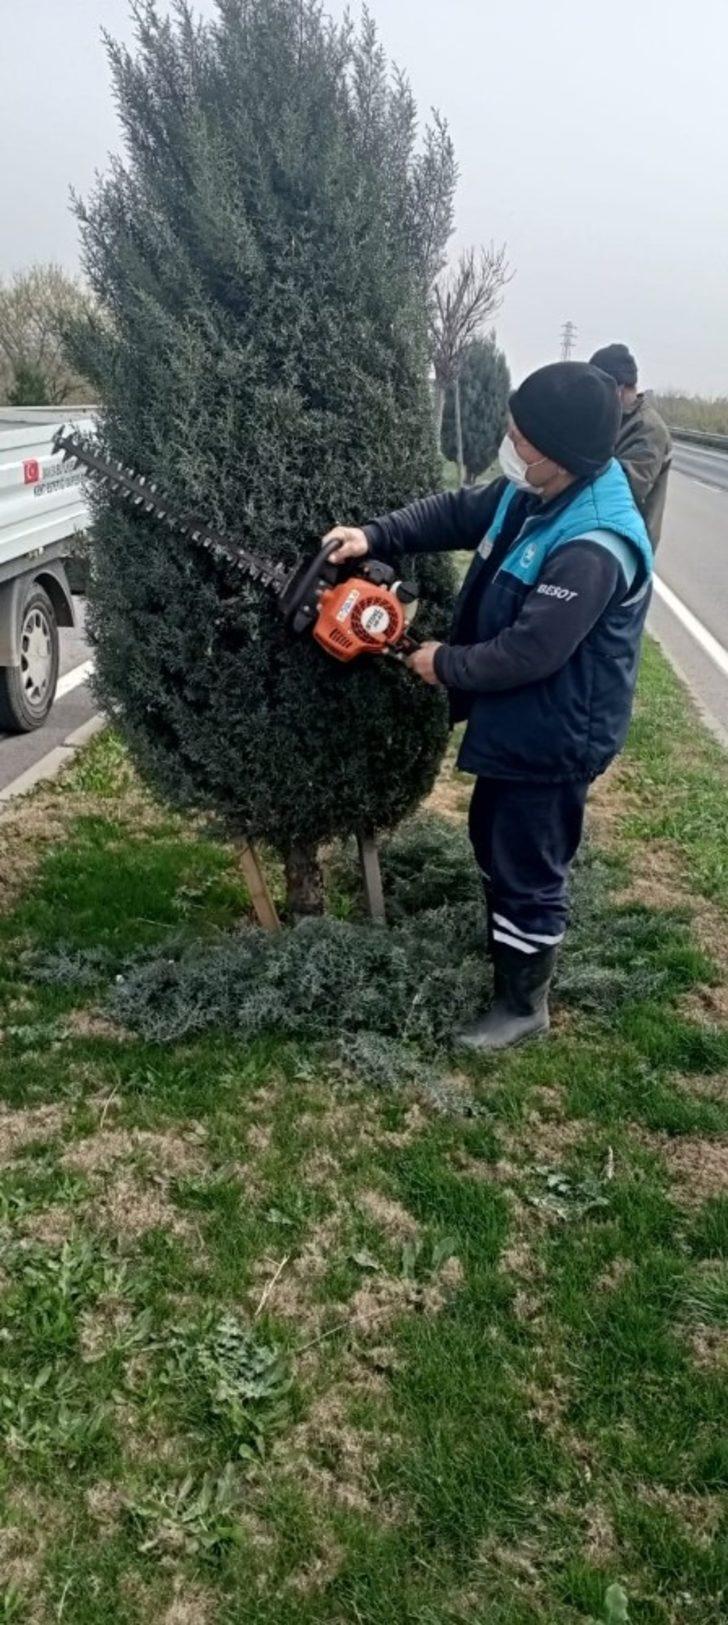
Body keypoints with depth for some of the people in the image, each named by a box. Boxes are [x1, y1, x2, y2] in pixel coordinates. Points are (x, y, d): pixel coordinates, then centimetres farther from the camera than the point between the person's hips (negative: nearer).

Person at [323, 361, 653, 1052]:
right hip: (516, 722, 10)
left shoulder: (592, 549, -32)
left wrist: (444, 664, -15)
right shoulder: (532, 492, -3)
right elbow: (458, 512, 10)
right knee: (492, 839, 25)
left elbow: (527, 654, -30)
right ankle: (503, 951, 47)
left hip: (553, 738, -10)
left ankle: (522, 1003, 25)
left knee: (528, 870, 5)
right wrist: (376, 536, -4)